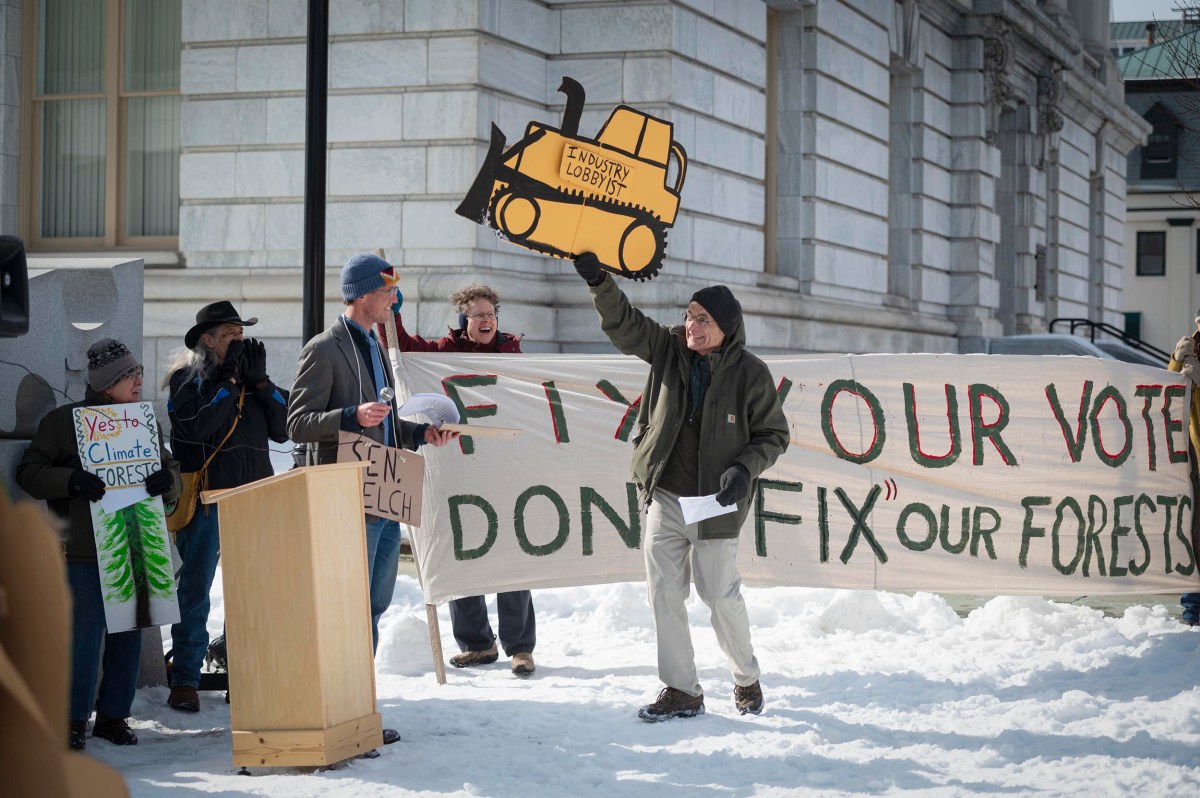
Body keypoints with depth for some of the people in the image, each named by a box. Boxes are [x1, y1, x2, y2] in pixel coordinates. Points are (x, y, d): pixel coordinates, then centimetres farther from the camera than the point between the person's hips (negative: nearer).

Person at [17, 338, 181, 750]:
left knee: (128, 634, 6)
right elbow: (29, 473, -2)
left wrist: (166, 478, -7)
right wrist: (71, 480, -19)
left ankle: (113, 715, 17)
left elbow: (173, 477, 17)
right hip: (82, 550, -5)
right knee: (84, 634, -7)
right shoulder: (63, 421, 1)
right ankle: (73, 720, 4)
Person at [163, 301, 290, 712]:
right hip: (206, 501, -5)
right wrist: (229, 380, -13)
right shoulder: (187, 379, -2)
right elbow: (197, 425, -19)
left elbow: (282, 430, 7)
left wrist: (260, 382, -3)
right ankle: (184, 681, 5)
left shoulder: (253, 379, 15)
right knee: (194, 593, -1)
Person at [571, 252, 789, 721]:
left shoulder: (751, 374, -6)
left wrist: (744, 470, -15)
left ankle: (746, 678, 25)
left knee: (721, 594, 0)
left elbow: (773, 434, 1)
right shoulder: (668, 349, 3)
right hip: (665, 496, 4)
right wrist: (598, 280, -16)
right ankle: (681, 691, 9)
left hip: (715, 504, -4)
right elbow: (622, 323, 0)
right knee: (664, 591, 1)